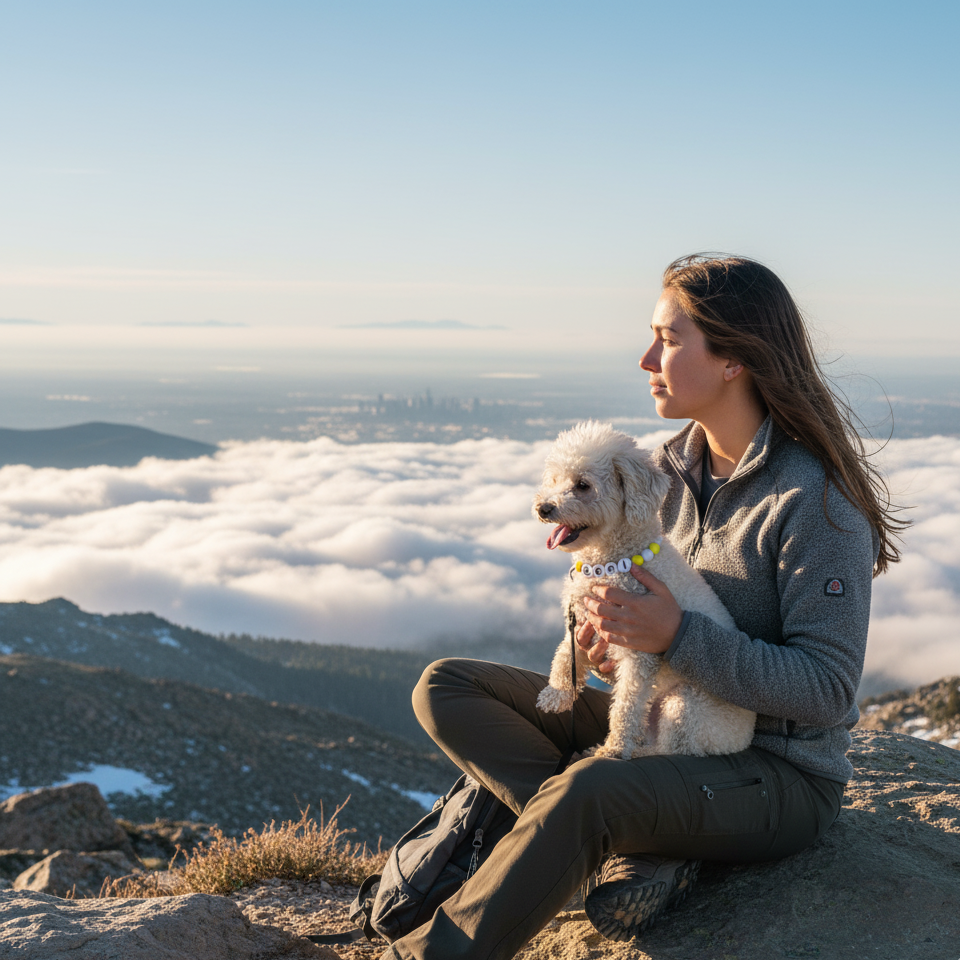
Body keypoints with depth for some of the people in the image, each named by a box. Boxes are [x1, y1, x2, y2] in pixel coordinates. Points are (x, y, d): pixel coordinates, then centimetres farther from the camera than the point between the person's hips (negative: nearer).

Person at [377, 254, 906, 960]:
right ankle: (638, 855, -18)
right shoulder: (669, 468, 4)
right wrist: (609, 626, -7)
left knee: (584, 793, -39)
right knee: (446, 688, -4)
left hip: (778, 774, -8)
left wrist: (675, 635, -28)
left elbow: (828, 691, -21)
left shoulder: (815, 501, -19)